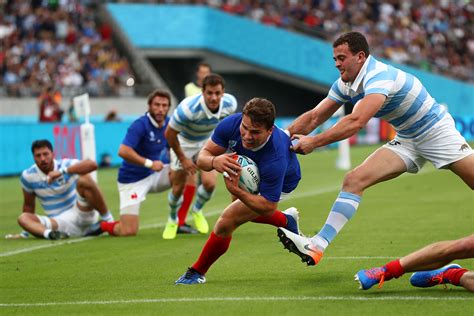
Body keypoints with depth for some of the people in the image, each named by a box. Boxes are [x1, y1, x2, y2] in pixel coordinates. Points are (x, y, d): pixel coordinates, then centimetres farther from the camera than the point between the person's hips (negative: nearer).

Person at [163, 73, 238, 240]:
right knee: (178, 188, 1)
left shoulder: (229, 104, -25)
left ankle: (197, 210, 20)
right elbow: (169, 133, -23)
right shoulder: (187, 108, -39)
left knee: (209, 183, -14)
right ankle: (172, 220, 33)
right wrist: (183, 159, -15)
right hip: (183, 143, -3)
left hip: (207, 142, 3)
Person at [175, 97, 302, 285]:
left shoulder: (275, 160, -46)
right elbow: (202, 157, -25)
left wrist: (236, 190, -52)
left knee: (226, 222, -17)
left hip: (280, 183, -6)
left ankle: (197, 272, 7)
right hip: (250, 172, 6)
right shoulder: (231, 123, -34)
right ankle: (287, 220, 57)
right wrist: (214, 161, -50)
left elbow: (268, 208, -37)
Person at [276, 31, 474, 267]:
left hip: (436, 131, -7)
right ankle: (317, 246, -18)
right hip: (406, 140, 7)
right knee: (354, 180, -10)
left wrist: (314, 142, -40)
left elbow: (356, 122, -40)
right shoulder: (344, 84, -2)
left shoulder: (379, 77, -29)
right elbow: (314, 117, 2)